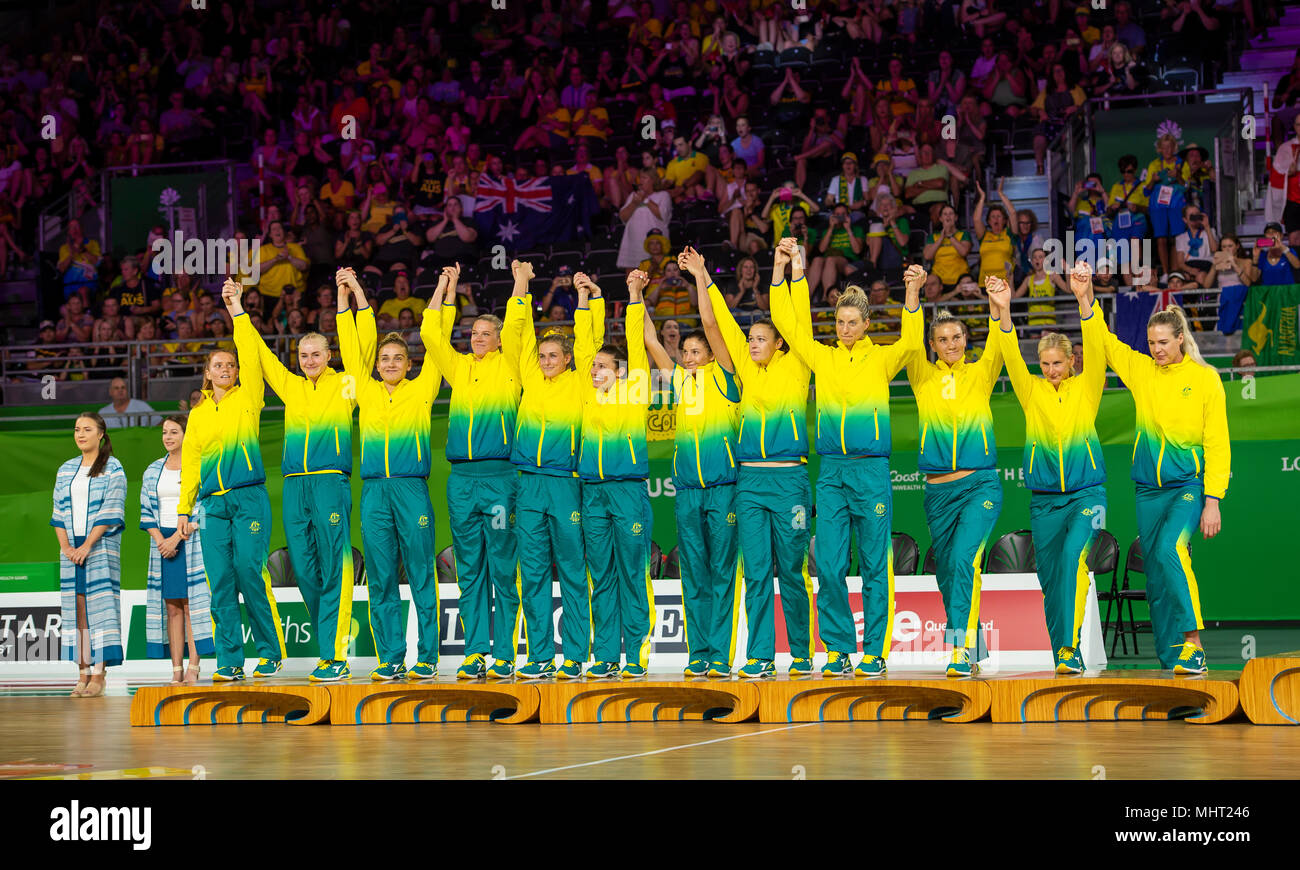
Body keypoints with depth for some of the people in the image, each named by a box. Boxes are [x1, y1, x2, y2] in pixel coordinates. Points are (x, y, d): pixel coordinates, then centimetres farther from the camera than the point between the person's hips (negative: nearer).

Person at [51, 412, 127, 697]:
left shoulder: (112, 468, -1)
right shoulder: (66, 470, 14)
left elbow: (111, 512, -8)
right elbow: (59, 512, 12)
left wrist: (87, 545, -15)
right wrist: (66, 546, -3)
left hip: (101, 546, -5)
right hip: (71, 548, 5)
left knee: (99, 606, -9)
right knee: (77, 608, 2)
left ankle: (98, 675, -10)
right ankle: (83, 673, 4)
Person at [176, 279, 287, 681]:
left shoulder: (248, 399, 8)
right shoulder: (198, 414, 16)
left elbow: (250, 355, -3)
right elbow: (190, 463, 17)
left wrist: (237, 310, -4)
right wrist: (185, 508, 13)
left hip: (249, 497, -3)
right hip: (213, 503, 3)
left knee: (249, 571, -12)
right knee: (220, 581, -3)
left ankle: (270, 652, 0)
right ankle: (229, 661, -2)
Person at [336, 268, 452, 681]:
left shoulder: (421, 390, 8)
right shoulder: (366, 391, 14)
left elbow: (432, 340, 8)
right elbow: (356, 346, 15)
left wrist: (442, 292, 7)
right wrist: (351, 296, 14)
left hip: (412, 488, -3)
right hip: (374, 491, 3)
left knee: (421, 576, -2)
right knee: (381, 581, 2)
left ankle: (426, 658, 2)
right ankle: (390, 659, 6)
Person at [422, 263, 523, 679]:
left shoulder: (508, 366, 6)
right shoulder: (459, 366, 16)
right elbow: (434, 335, 10)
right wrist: (449, 290, 10)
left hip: (499, 476, -4)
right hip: (461, 478, 4)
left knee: (502, 568, -3)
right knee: (469, 569, 5)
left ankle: (503, 653, -1)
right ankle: (474, 650, 8)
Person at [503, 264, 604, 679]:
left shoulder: (577, 381, 6)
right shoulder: (531, 378, 13)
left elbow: (589, 340, 4)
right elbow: (517, 333, 14)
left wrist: (587, 295, 0)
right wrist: (521, 286, 10)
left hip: (565, 484, -3)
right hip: (529, 485, 3)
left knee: (572, 573, -1)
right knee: (533, 574, 2)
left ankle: (575, 657, 0)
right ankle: (540, 656, 6)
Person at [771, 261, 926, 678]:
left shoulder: (881, 358, 6)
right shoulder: (821, 358, 12)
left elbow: (911, 343, -12)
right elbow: (788, 322, 12)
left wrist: (913, 296, -24)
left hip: (872, 470, -2)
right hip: (831, 471, 2)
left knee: (874, 566, 0)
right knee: (829, 567, -1)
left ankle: (874, 652, 5)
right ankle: (837, 651, 6)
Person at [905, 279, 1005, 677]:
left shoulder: (980, 374, 7)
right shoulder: (924, 376, 10)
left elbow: (998, 347, -9)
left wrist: (998, 308, -26)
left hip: (980, 484, -3)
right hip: (938, 489, 3)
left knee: (964, 559, -20)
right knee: (946, 573, 7)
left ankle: (962, 650, -26)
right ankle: (972, 646, 24)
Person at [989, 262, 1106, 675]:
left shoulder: (1086, 387, 3)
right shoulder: (1032, 391, 7)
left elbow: (1096, 349, -12)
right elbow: (1012, 356, -7)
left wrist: (1084, 300, -27)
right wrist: (1003, 312, -24)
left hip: (1086, 492, -3)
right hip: (1044, 498, 3)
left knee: (1072, 558, -23)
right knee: (1050, 576, 5)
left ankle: (1069, 646, -25)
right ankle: (1065, 655, 17)